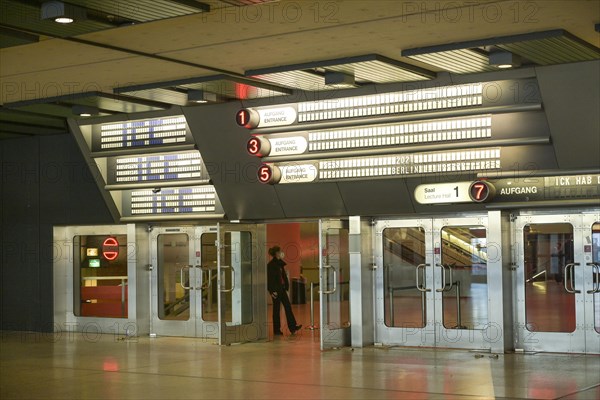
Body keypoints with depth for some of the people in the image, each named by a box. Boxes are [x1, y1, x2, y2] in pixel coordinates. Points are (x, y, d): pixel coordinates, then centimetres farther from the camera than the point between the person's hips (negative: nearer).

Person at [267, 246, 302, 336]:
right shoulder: (271, 265, -13)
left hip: (282, 289, 8)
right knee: (276, 309, -1)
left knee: (288, 306, 3)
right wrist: (272, 291, -18)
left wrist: (286, 286, 11)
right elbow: (270, 279, -16)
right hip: (276, 290, -8)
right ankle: (276, 330, 7)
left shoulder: (280, 263, 12)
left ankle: (293, 327, 3)